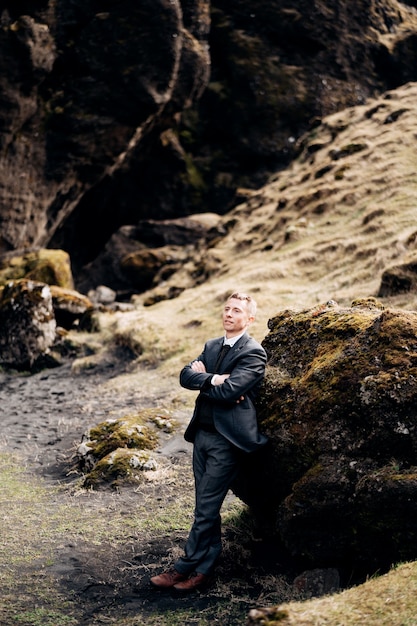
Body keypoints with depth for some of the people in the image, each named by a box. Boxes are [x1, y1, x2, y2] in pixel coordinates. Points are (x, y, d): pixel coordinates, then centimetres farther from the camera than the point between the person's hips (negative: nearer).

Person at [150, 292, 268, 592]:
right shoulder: (212, 346, 14)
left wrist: (201, 379, -5)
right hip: (202, 433, 8)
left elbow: (229, 391, -21)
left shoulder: (253, 353, -10)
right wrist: (211, 379, -17)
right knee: (207, 506, 13)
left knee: (206, 507, -3)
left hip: (227, 438, -8)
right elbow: (186, 376, 1)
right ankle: (204, 568, 22)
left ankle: (187, 566, 6)